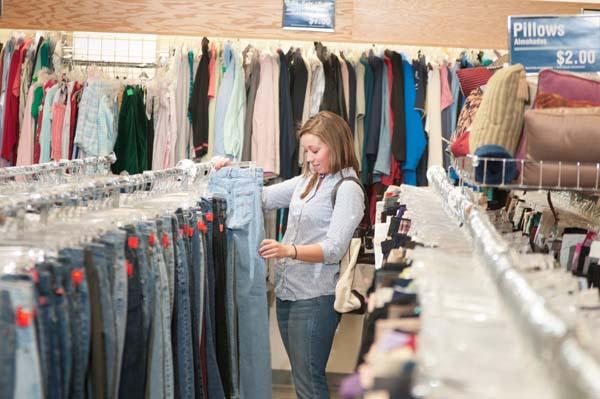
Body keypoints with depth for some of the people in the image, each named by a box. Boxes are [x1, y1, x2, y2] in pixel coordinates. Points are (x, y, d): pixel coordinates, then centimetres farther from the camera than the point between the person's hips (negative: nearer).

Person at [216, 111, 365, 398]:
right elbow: (264, 197, 19)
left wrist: (289, 250, -32)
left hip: (315, 298, -7)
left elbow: (334, 249, -19)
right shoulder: (306, 181, 14)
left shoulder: (348, 190, -10)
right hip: (286, 291, 8)